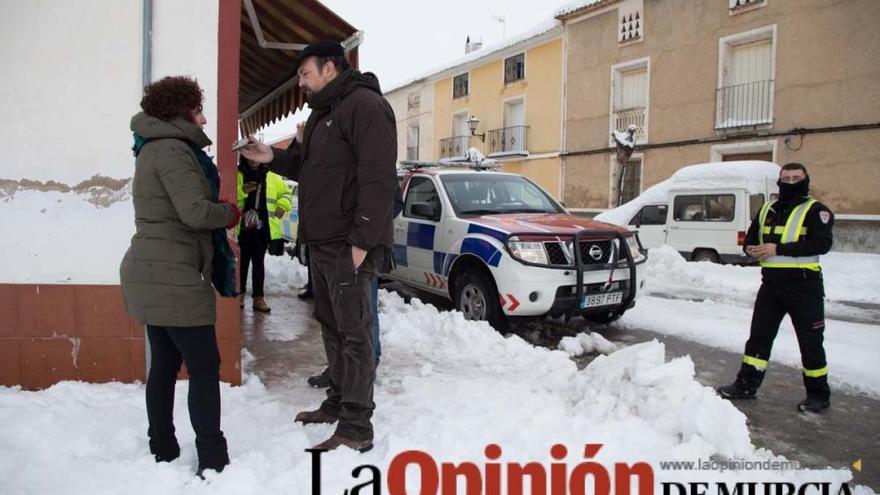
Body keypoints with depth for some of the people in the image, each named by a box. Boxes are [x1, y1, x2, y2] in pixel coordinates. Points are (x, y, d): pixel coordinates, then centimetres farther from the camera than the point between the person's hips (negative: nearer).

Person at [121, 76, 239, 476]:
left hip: (153, 273, 10)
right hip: (171, 277, -10)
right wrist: (230, 214, -5)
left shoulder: (155, 148, 18)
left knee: (165, 364, 15)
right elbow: (195, 212, -24)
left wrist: (220, 211, 2)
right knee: (204, 366, -5)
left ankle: (162, 451, 25)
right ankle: (212, 461, 1)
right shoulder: (172, 149, -14)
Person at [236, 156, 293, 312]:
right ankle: (241, 294, 18)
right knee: (243, 260, 6)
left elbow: (286, 193, 15)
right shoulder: (238, 176, 3)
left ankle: (258, 297, 10)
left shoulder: (272, 177, 9)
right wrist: (242, 190, -21)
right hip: (243, 225, -1)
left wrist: (282, 206, -2)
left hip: (263, 226, 1)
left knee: (258, 261, 6)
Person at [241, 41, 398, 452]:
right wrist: (273, 159, 10)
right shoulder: (323, 113, 21)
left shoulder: (364, 104, -11)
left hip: (349, 245, -10)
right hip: (322, 243, 10)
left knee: (353, 333, -5)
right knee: (332, 326, 17)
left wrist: (362, 241, -23)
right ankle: (337, 403, 31)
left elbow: (379, 177, -20)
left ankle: (356, 429, 2)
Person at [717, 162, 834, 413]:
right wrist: (751, 249, -4)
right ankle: (747, 384, 19)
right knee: (759, 336, 9)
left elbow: (822, 243, -19)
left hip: (804, 285, -5)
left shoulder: (815, 210, -5)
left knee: (810, 341, 5)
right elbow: (751, 237, 21)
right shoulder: (767, 210, 14)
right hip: (771, 283, 5)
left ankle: (818, 394, 19)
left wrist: (779, 249, -24)